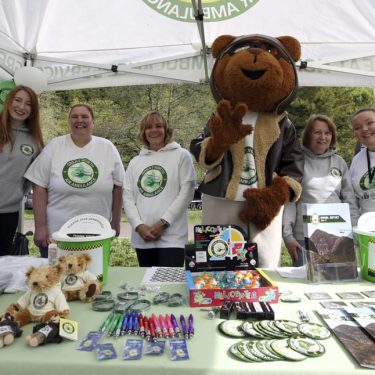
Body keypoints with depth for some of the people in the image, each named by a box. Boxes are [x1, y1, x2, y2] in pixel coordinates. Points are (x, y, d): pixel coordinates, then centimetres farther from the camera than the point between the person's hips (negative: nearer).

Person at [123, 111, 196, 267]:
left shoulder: (181, 156, 3)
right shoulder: (135, 162, 14)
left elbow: (186, 192, -4)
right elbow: (127, 197, 8)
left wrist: (163, 222, -11)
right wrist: (139, 226, -7)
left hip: (171, 237, -4)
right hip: (141, 238, 4)